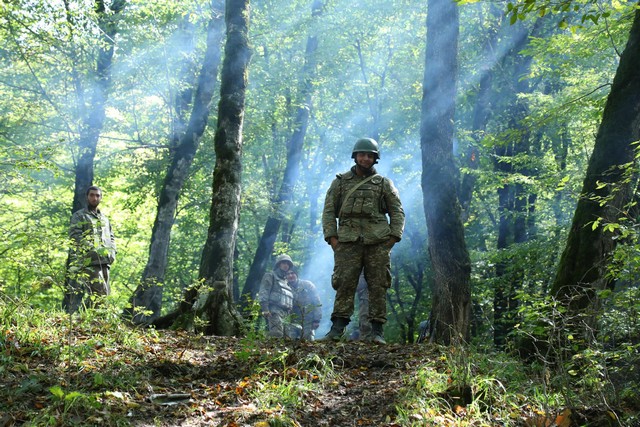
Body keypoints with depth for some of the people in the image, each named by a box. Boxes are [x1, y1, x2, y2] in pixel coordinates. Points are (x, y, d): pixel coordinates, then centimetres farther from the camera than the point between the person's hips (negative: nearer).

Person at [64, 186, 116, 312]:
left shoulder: (104, 218, 26)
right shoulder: (79, 216, 5)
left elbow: (111, 237, 27)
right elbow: (75, 236, -7)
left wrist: (111, 252, 7)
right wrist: (92, 250, -16)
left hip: (104, 261, 7)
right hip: (87, 261, -7)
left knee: (103, 294, 6)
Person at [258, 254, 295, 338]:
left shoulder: (286, 281, 31)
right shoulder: (270, 276, 7)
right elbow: (263, 293, -6)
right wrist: (265, 309, -19)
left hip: (286, 314, 8)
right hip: (274, 311, -8)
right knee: (277, 335, -23)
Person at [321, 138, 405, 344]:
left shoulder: (384, 184, 14)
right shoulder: (340, 182, 14)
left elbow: (397, 212, 12)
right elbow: (329, 211, 11)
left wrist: (393, 237, -1)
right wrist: (331, 237, -1)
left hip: (378, 242, 0)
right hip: (348, 241, 0)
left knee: (378, 286, -2)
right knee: (344, 284, -7)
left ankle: (377, 330, 1)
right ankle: (337, 327, -4)